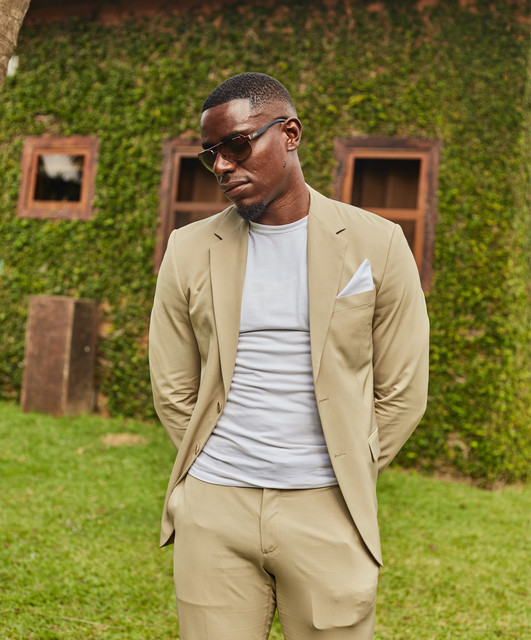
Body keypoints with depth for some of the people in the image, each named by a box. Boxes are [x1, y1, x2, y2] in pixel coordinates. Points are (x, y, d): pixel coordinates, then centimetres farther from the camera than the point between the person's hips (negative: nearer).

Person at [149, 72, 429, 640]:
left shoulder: (375, 245, -1)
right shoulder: (190, 250, 4)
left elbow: (402, 392, 4)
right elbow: (172, 390, 9)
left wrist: (346, 478, 7)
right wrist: (212, 470, 9)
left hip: (327, 514, -1)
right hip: (213, 508, 1)